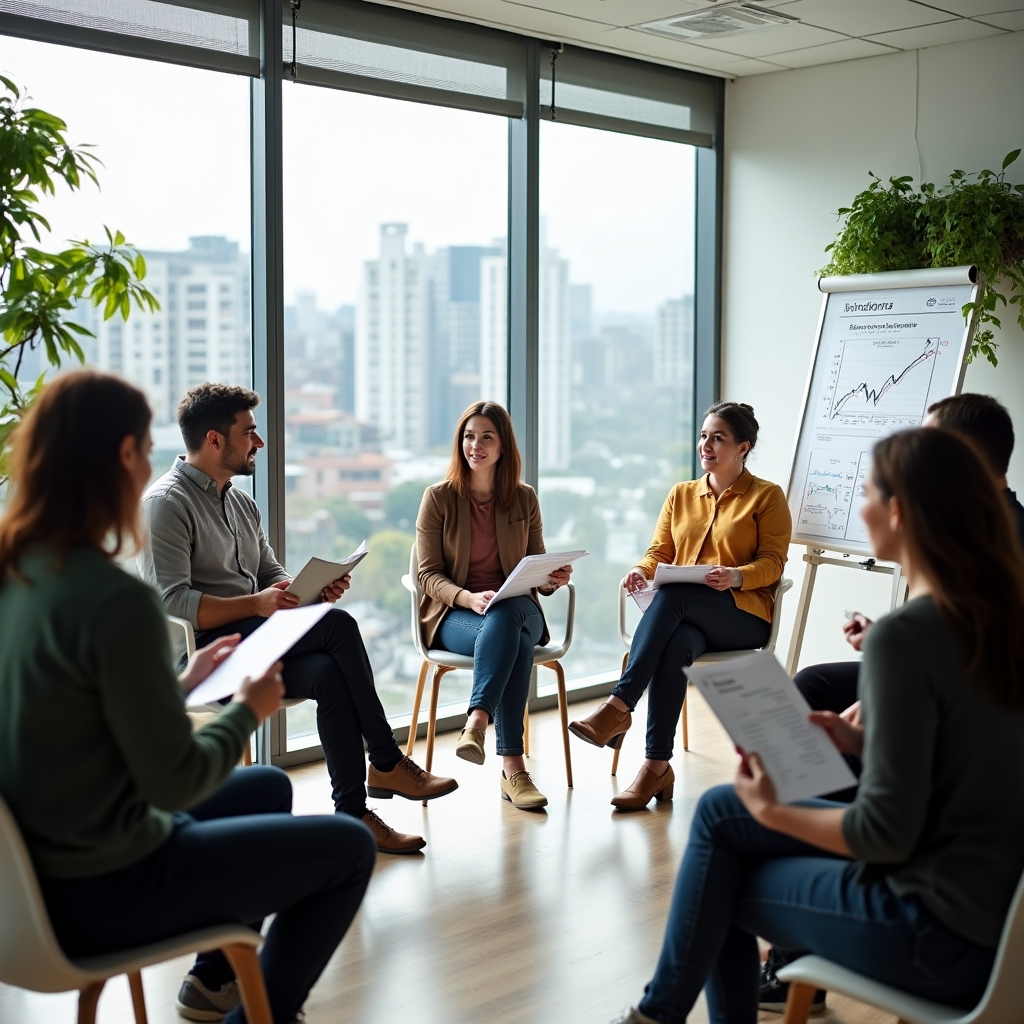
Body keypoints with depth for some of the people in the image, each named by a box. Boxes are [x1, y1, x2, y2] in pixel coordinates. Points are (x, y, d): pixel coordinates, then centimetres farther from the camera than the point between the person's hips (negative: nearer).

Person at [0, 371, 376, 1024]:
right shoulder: (117, 600, -27)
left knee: (268, 787, 28)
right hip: (100, 896, -9)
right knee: (349, 847, 4)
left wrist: (185, 682, 12)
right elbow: (175, 783, -22)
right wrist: (249, 709, -6)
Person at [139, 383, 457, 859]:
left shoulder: (241, 502, 21)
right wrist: (255, 604, -28)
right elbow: (171, 601, -18)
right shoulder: (166, 503, -8)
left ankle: (352, 813, -22)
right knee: (338, 625, -26)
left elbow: (271, 573, 22)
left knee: (329, 674, -26)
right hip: (202, 651, -8)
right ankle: (387, 764, -16)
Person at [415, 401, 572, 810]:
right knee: (513, 640, -37)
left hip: (517, 610, 2)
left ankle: (477, 721, -48)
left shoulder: (524, 499, 9)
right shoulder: (438, 498, 1)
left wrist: (552, 579, -13)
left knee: (506, 617, -38)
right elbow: (429, 575, -3)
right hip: (454, 614, -2)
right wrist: (469, 598, -23)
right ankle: (513, 767, -43)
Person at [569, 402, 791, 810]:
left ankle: (619, 707, -40)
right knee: (675, 645, -36)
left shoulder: (767, 497, 7)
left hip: (744, 614, -3)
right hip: (686, 617, 3)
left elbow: (773, 562, -2)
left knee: (673, 592, -36)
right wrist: (642, 570, -8)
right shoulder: (681, 494, 21)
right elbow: (660, 551, 16)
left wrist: (736, 576, -22)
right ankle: (658, 767, -37)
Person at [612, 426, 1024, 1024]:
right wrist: (863, 741, 6)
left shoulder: (904, 636, -24)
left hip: (943, 935, -8)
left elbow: (888, 833, -23)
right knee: (719, 813, 13)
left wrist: (773, 812, -8)